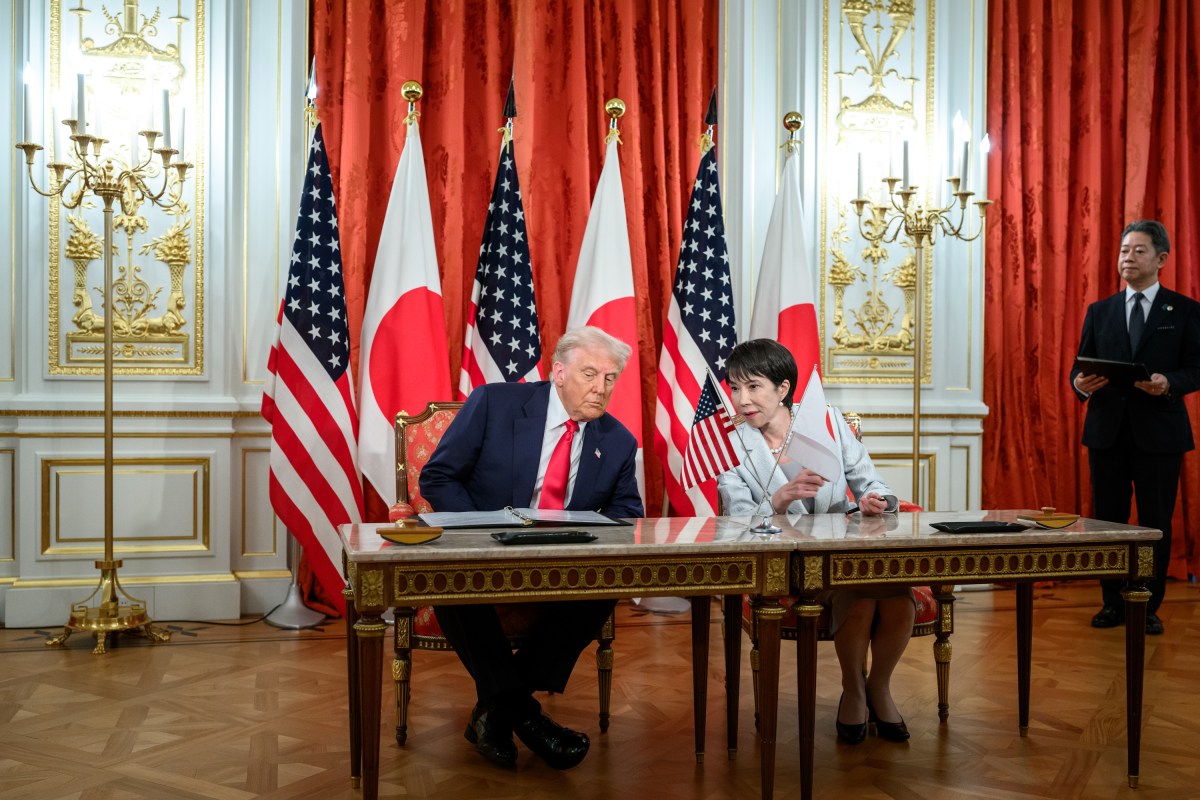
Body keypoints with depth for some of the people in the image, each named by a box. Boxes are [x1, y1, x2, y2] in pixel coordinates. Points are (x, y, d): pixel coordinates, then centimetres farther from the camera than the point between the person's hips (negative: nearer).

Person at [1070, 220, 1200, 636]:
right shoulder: (1099, 312, 11)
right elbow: (1080, 367, 9)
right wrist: (1080, 383, -13)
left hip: (1159, 430, -2)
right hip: (1107, 430, 2)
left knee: (1156, 521, 4)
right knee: (1107, 519, 6)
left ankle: (1149, 607, 16)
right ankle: (1113, 603, 18)